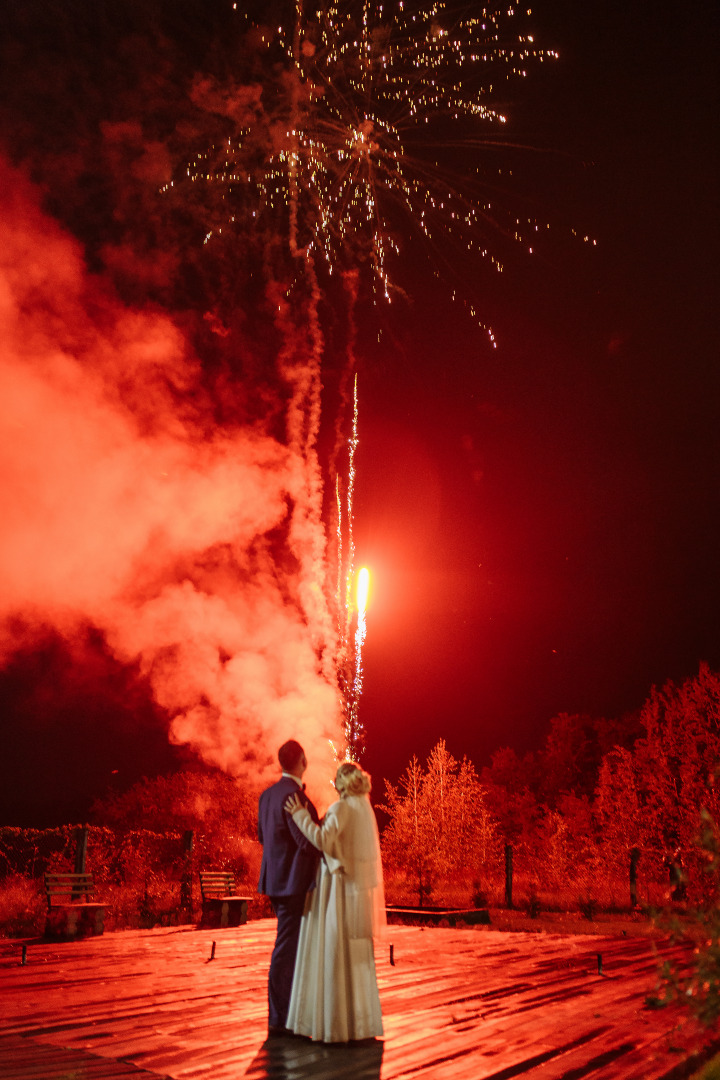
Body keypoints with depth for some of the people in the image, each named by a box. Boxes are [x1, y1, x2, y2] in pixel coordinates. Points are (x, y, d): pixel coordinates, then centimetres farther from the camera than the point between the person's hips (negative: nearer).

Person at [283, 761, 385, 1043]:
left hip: (341, 889, -9)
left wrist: (300, 815, -17)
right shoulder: (364, 808, 12)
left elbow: (323, 840, -26)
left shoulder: (342, 808, -14)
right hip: (358, 888, 9)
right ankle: (360, 1020, 18)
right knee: (356, 954, 13)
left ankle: (338, 1024, -1)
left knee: (336, 954, -4)